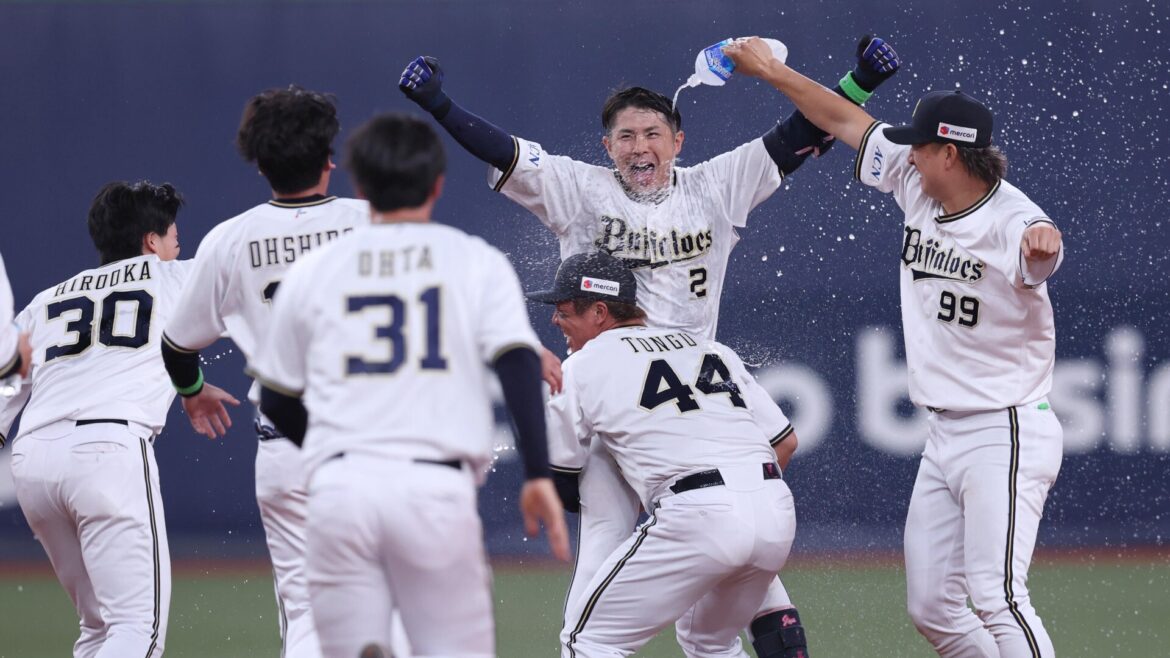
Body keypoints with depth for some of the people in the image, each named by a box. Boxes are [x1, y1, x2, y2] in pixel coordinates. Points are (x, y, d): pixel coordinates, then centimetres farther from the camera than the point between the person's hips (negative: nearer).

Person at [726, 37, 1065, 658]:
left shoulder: (1009, 221, -20)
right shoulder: (918, 187, 4)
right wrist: (773, 71, 20)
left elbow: (1039, 245, -44)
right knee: (931, 607, 8)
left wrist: (1041, 244, -67)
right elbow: (849, 122, 16)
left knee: (997, 596, -21)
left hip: (1005, 435, -9)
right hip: (943, 438, 9)